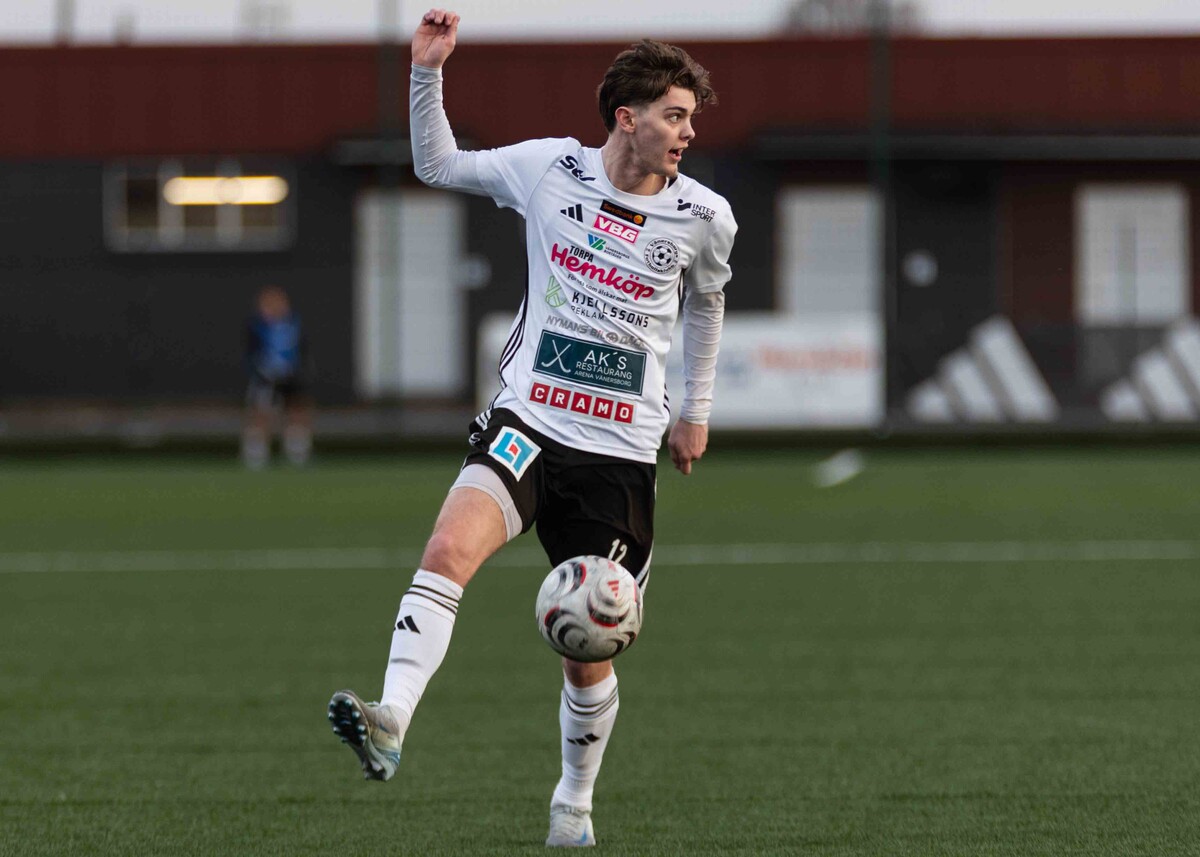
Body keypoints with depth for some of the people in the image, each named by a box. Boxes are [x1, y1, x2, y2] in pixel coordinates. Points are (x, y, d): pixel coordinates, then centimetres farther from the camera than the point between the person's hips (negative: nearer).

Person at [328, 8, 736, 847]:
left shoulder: (703, 217, 1)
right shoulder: (550, 168, -1)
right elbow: (439, 165, 13)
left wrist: (697, 410, 27)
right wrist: (428, 71, 0)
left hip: (622, 454, 1)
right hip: (528, 422, -1)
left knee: (589, 655, 5)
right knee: (451, 544, -30)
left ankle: (574, 803, 28)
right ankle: (390, 722, -37)